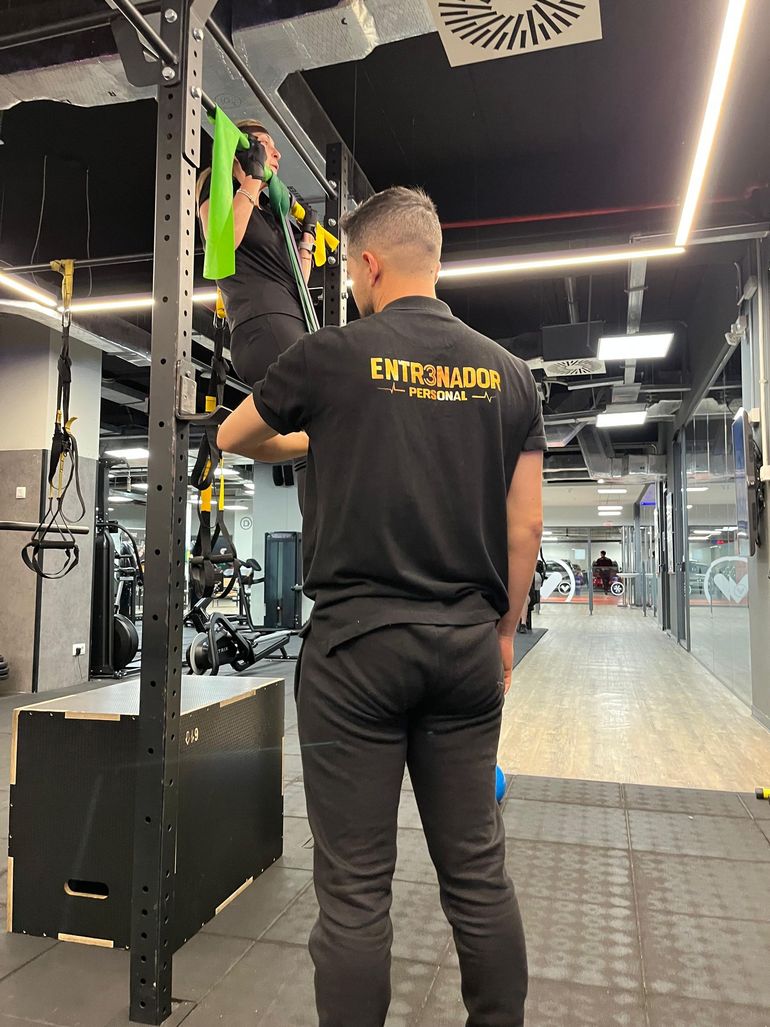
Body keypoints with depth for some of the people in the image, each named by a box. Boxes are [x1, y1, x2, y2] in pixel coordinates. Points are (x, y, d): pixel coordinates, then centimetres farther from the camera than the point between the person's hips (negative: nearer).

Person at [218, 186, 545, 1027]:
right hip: (467, 643, 5)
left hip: (357, 642, -4)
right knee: (477, 872, 16)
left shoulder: (332, 356, -3)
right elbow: (525, 526, 7)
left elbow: (233, 438, 14)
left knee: (354, 886, 7)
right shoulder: (507, 373, 7)